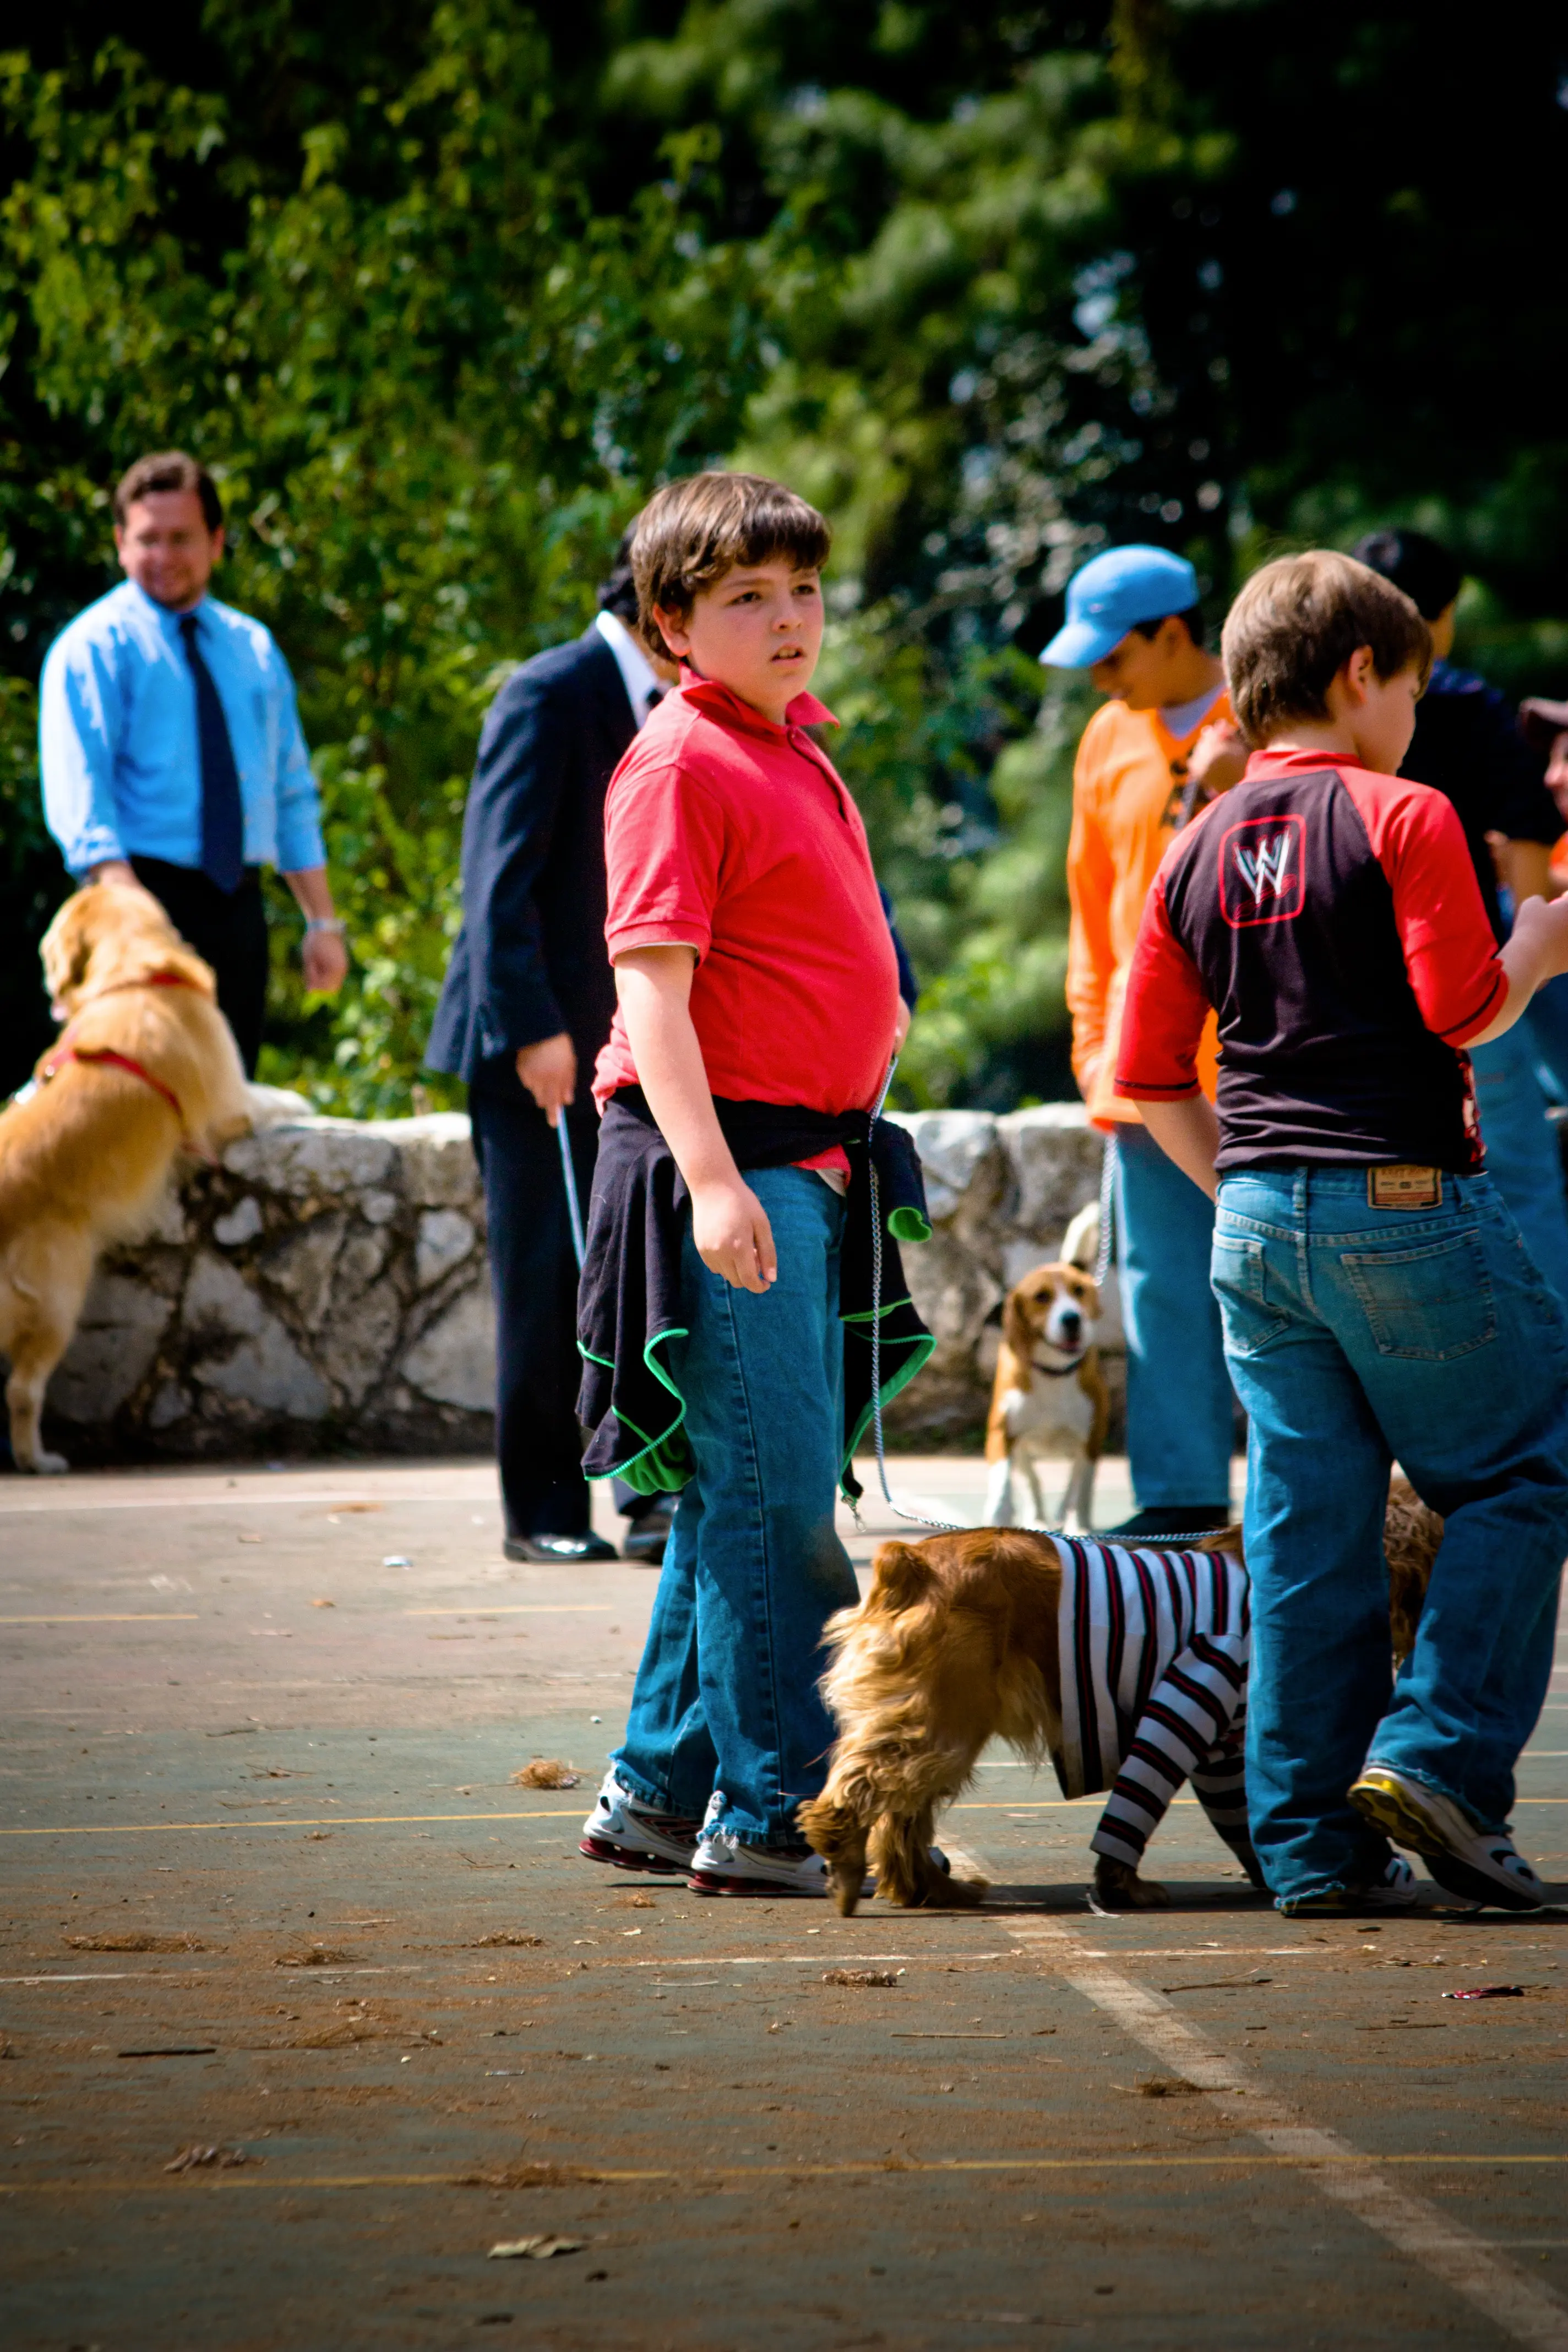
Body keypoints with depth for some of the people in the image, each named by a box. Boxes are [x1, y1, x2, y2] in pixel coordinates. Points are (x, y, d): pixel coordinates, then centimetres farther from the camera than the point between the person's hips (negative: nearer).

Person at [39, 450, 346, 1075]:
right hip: (150, 894, -6)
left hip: (238, 902, 6)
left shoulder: (254, 649, 16)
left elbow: (293, 796, 20)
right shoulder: (95, 647, -3)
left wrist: (322, 923, 12)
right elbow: (79, 803, -13)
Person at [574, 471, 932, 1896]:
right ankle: (772, 1818, -4)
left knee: (744, 1497, 13)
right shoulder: (680, 764, -11)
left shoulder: (794, 753, 17)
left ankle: (659, 1790, 20)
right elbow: (653, 990, -18)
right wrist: (710, 1179, -26)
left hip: (816, 1162, 9)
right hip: (731, 1159, -9)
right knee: (776, 1501, -8)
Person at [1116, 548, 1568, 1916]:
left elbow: (1150, 1077, 12)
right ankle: (1438, 1755, -7)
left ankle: (1313, 1842, 6)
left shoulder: (1198, 853, 11)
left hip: (1256, 1220, 6)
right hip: (1403, 1200, -6)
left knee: (1307, 1530, 7)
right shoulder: (1401, 818, -7)